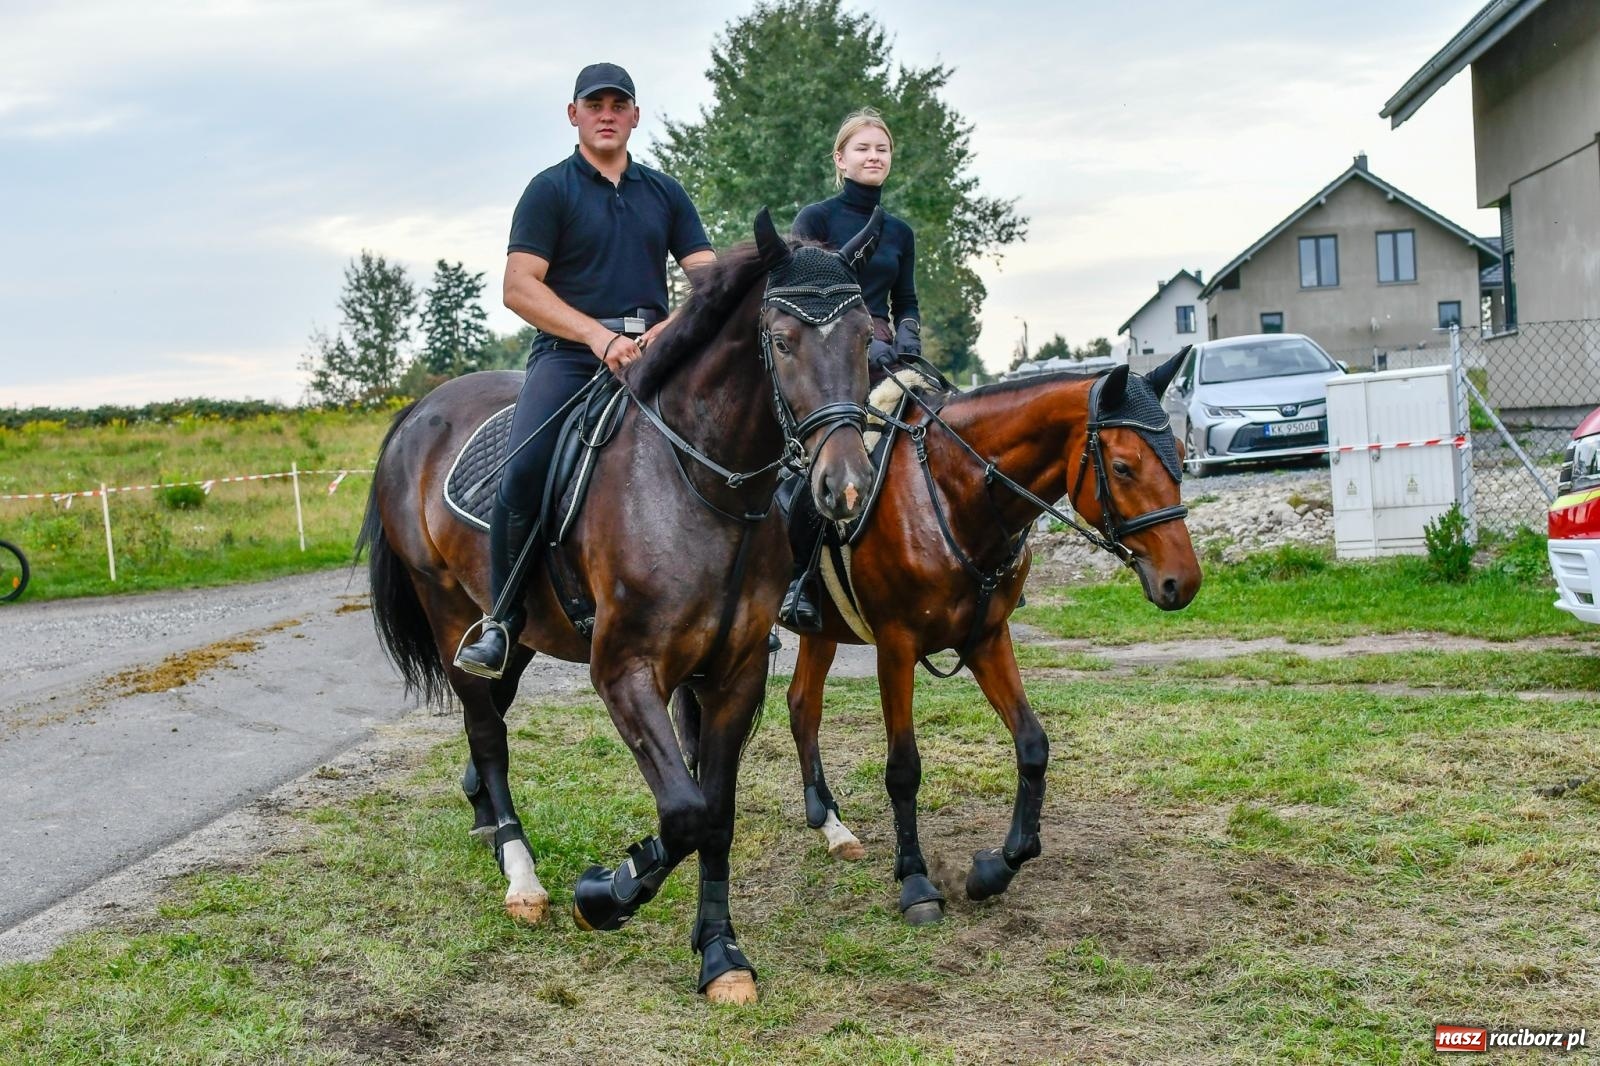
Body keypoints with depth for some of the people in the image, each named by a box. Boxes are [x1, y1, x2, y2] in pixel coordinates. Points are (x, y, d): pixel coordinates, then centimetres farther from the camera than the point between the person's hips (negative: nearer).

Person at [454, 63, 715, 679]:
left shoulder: (665, 192, 20)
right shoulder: (550, 189, 8)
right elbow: (519, 287, -3)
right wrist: (600, 336, -14)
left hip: (653, 351, 4)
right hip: (569, 352, -3)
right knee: (524, 471, -26)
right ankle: (502, 619, -10)